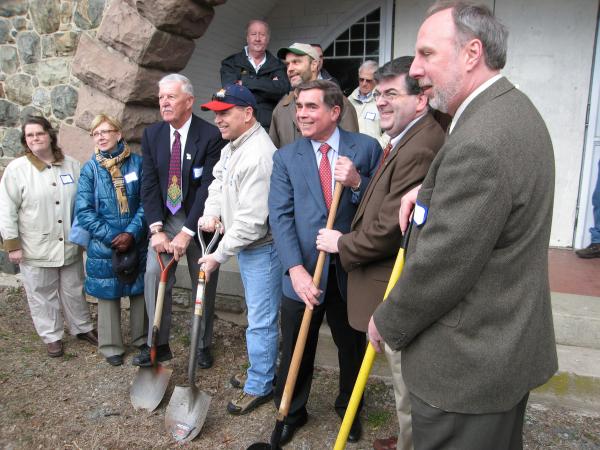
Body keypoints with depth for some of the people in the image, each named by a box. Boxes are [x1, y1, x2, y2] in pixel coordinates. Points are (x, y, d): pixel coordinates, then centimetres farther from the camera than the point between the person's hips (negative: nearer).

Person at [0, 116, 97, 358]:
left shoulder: (72, 165, 2)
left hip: (70, 246, 3)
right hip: (36, 249, -2)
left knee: (74, 290, 16)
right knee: (42, 294, 10)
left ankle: (83, 328, 33)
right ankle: (52, 336, 27)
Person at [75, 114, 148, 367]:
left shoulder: (137, 163, -4)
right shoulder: (90, 169, -2)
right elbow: (84, 211, -5)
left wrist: (132, 233, -15)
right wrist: (111, 237, -13)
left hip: (137, 242, 0)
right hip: (104, 246, 0)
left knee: (139, 291, 12)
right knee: (108, 295, 10)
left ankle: (141, 338, 32)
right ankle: (110, 346, 27)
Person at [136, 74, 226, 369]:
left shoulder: (210, 136, -14)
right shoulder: (152, 135, 1)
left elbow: (208, 188, -18)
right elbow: (149, 184, -2)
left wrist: (186, 233, -20)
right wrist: (157, 229, -11)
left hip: (198, 222, -3)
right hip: (164, 219, 4)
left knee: (204, 284, 7)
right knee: (154, 274, -7)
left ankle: (203, 345, 25)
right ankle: (158, 344, 9)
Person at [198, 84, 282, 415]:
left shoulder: (258, 155, -25)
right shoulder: (232, 146, 7)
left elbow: (251, 221, -27)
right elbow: (218, 181, 19)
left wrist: (219, 256, -17)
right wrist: (211, 211, -3)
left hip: (263, 248, -10)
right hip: (244, 245, 10)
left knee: (260, 321, 3)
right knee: (257, 315, 23)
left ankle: (259, 386, 22)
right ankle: (260, 371, 42)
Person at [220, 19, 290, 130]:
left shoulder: (277, 65, 14)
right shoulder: (230, 64, 11)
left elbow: (283, 88, -7)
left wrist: (245, 83, -6)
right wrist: (270, 86, -4)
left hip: (268, 128, 1)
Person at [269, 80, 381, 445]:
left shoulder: (366, 148, -2)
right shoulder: (285, 157, 1)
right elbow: (280, 216, -8)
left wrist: (357, 183, -22)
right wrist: (295, 268, -19)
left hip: (351, 270, 0)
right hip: (305, 271, 1)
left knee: (353, 347, 19)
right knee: (296, 352, 14)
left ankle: (349, 409, 45)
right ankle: (291, 413, 39)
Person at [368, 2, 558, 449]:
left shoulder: (478, 143, -29)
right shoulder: (515, 108, 6)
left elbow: (441, 266, -25)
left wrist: (386, 323, -8)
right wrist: (428, 190, 1)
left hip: (468, 367, -10)